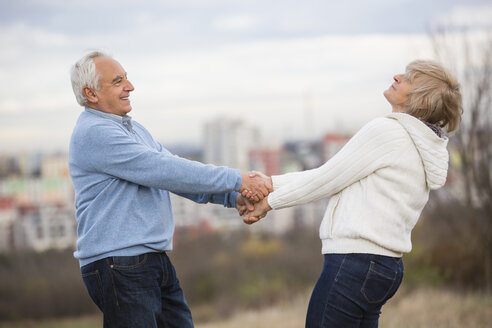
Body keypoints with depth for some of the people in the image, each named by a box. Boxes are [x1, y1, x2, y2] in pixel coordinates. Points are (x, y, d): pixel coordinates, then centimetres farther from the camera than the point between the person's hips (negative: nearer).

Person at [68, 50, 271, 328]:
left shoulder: (134, 129, 18)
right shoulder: (93, 133, -15)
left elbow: (178, 173, 14)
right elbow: (163, 171, -19)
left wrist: (232, 196, -2)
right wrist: (235, 180, -16)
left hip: (155, 262, 10)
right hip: (117, 266, -10)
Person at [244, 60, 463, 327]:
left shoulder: (385, 131, -12)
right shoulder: (423, 146, 17)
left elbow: (326, 180, -7)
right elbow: (331, 174, 16)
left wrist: (270, 202, 6)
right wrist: (271, 183, 12)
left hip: (354, 265, -9)